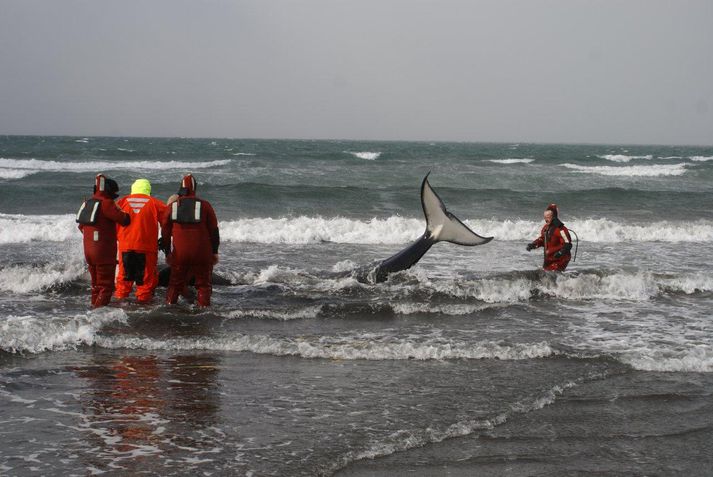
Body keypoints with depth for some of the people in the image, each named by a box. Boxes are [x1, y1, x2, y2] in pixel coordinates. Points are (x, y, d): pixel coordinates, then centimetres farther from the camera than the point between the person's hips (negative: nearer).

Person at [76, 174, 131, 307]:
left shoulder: (88, 203, 12)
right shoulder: (106, 203, -15)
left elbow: (81, 226, 21)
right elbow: (124, 220, -16)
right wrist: (130, 216, 6)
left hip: (88, 250, 8)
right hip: (104, 252, -8)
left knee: (96, 284, 19)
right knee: (106, 285, -5)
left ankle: (94, 307, 23)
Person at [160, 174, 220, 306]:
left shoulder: (172, 206, 4)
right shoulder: (205, 205, -2)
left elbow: (165, 232, 9)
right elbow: (214, 230, 0)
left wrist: (167, 252, 18)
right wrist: (214, 251, 8)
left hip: (179, 253, 2)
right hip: (202, 254, -2)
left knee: (175, 282, 13)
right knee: (203, 283, 6)